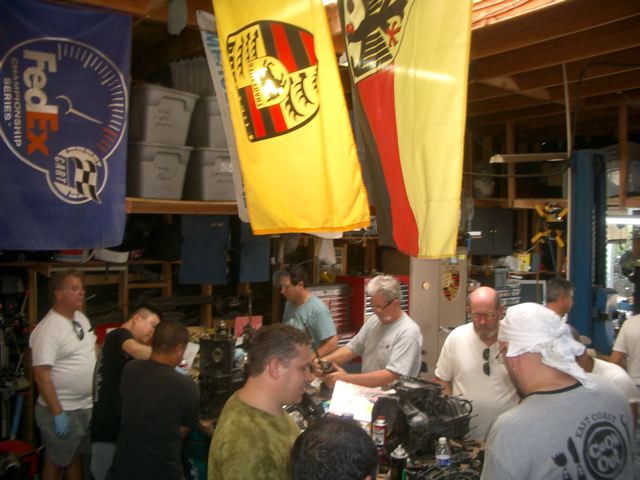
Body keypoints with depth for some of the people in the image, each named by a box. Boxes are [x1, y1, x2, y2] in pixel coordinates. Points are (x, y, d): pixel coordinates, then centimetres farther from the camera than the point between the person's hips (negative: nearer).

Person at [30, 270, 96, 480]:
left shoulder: (81, 318, 5)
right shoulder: (47, 329, -20)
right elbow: (41, 376, -22)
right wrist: (58, 414, -22)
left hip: (87, 406, 7)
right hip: (62, 410, -7)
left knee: (77, 457, 20)